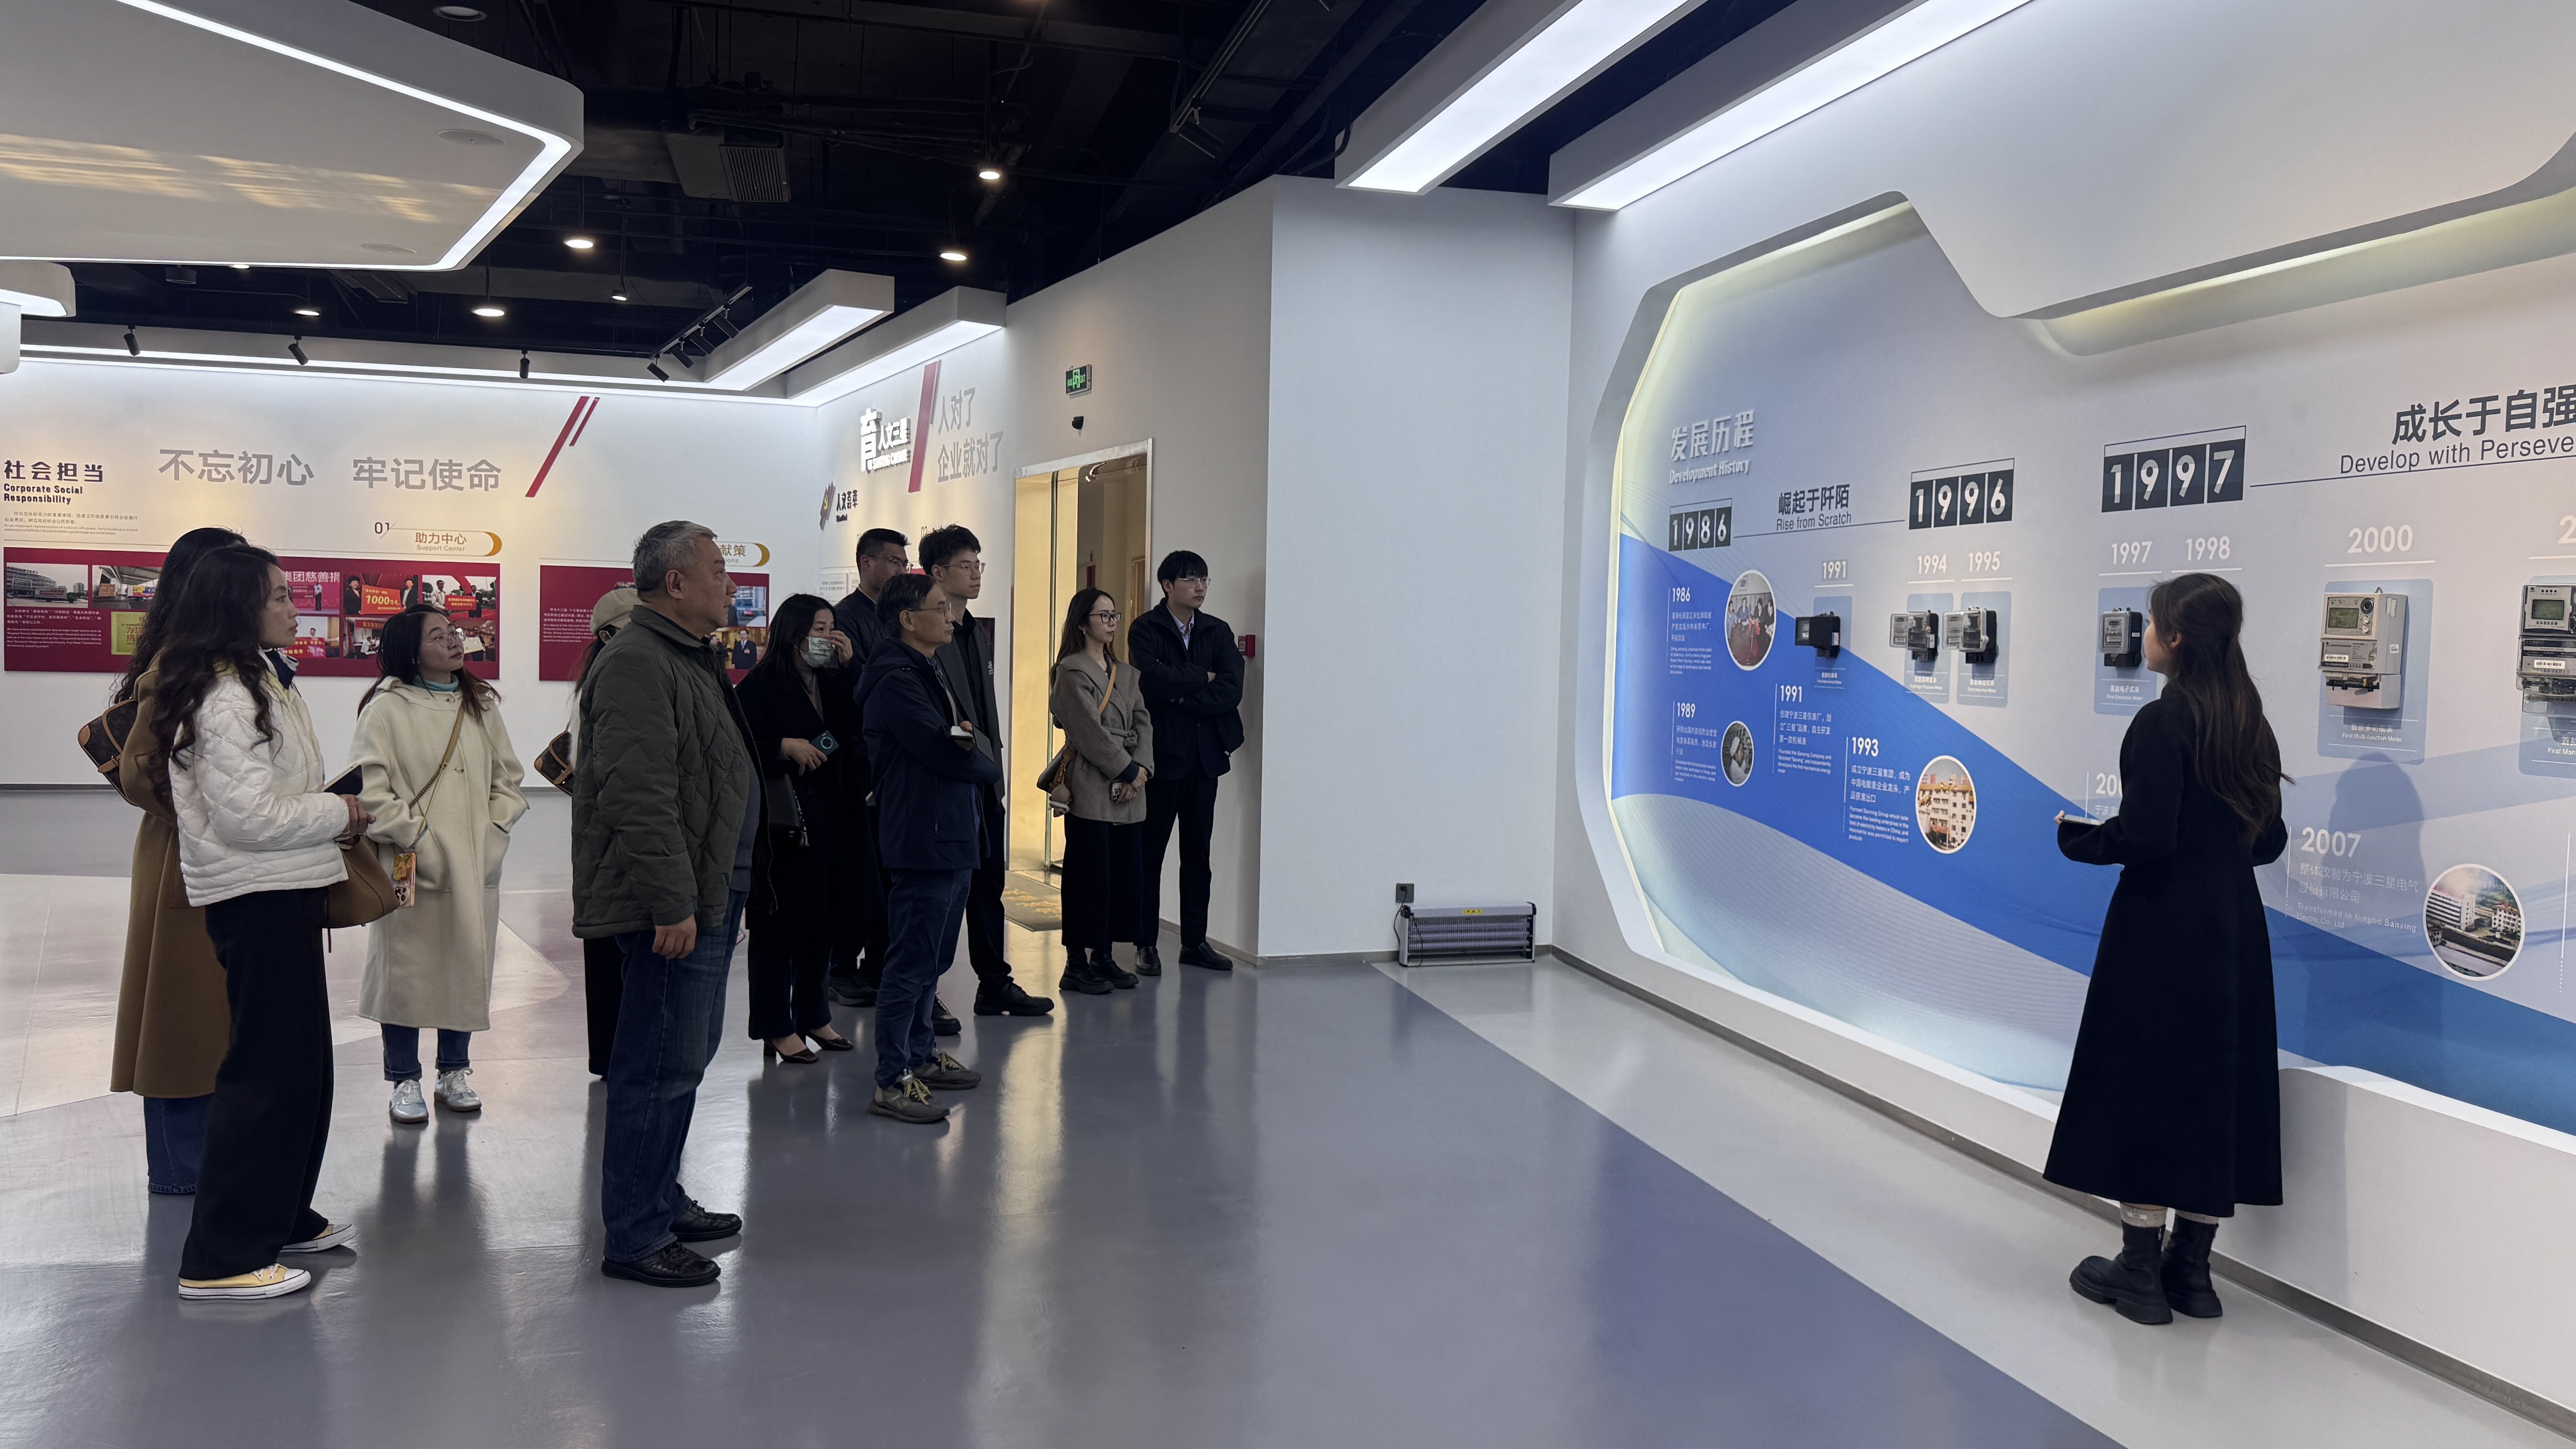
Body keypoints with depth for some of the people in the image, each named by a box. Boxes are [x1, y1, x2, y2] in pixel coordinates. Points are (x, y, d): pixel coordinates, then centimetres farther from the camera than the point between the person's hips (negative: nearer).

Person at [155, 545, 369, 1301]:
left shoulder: (250, 684, 16)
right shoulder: (227, 698, -17)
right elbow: (248, 812, -22)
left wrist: (329, 812, 9)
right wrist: (339, 813, -11)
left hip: (279, 893, 11)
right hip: (259, 897, -11)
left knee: (298, 1059, 18)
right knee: (267, 1069, -5)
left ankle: (281, 1214, 32)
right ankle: (221, 1258, 3)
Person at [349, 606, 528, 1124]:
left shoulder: (481, 705, 9)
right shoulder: (387, 708, -7)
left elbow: (507, 779, 13)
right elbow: (369, 788, -11)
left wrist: (495, 831, 0)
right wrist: (416, 839, -14)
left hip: (475, 866, 5)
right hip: (412, 867, -5)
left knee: (469, 965, 11)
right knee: (406, 967, 4)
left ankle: (455, 1071, 27)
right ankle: (404, 1080, 19)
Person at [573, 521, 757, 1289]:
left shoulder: (691, 658, 19)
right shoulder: (637, 665, -17)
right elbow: (640, 799, -25)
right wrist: (671, 904, -25)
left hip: (709, 895, 11)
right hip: (674, 905, -11)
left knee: (684, 1057, 18)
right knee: (660, 1065, -5)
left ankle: (663, 1202, 31)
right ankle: (634, 1238, 5)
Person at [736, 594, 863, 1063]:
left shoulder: (832, 683, 13)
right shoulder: (761, 685, -7)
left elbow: (860, 728, 0)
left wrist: (850, 666, -2)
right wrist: (785, 747, -22)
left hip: (828, 817, 7)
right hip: (782, 820, -7)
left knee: (820, 918, 13)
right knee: (777, 922, 1)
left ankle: (812, 1015, 26)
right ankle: (776, 1027, 11)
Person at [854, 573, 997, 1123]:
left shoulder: (928, 675, 18)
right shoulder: (895, 680, -15)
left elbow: (963, 741, 15)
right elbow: (944, 752, -21)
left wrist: (967, 742, -8)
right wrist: (987, 765, -2)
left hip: (952, 839, 10)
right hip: (924, 843, -10)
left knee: (932, 958, 18)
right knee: (912, 963, -5)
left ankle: (921, 1055, 30)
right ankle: (891, 1082, 1)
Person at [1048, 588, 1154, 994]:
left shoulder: (1124, 674, 18)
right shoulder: (1072, 671, -5)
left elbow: (1143, 723, 11)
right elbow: (1090, 732, -12)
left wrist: (1142, 769, -4)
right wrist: (1127, 771, -12)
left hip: (1128, 791, 7)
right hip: (1090, 789, -7)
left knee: (1125, 872, 7)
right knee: (1088, 874, -4)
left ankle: (1104, 957, 17)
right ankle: (1077, 964, 4)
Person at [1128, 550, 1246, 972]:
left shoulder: (1218, 631, 10)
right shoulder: (1145, 630, -2)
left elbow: (1232, 691, -3)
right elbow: (1156, 680, -20)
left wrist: (1182, 697, -11)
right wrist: (1203, 677, -7)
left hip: (1205, 755, 4)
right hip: (1162, 754, -4)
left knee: (1198, 853, 9)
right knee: (1151, 850, 2)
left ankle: (1195, 941, 17)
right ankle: (1147, 943, 11)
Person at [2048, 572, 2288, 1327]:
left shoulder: (2162, 722, -15)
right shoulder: (2250, 724, 8)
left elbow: (2145, 835, -21)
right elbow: (2268, 840, 11)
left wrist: (2077, 837, -4)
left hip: (2162, 932, -7)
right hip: (2234, 931, 8)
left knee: (2143, 1087, 1)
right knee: (2215, 1088, 12)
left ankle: (2141, 1271, 8)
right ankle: (2191, 1267, 20)